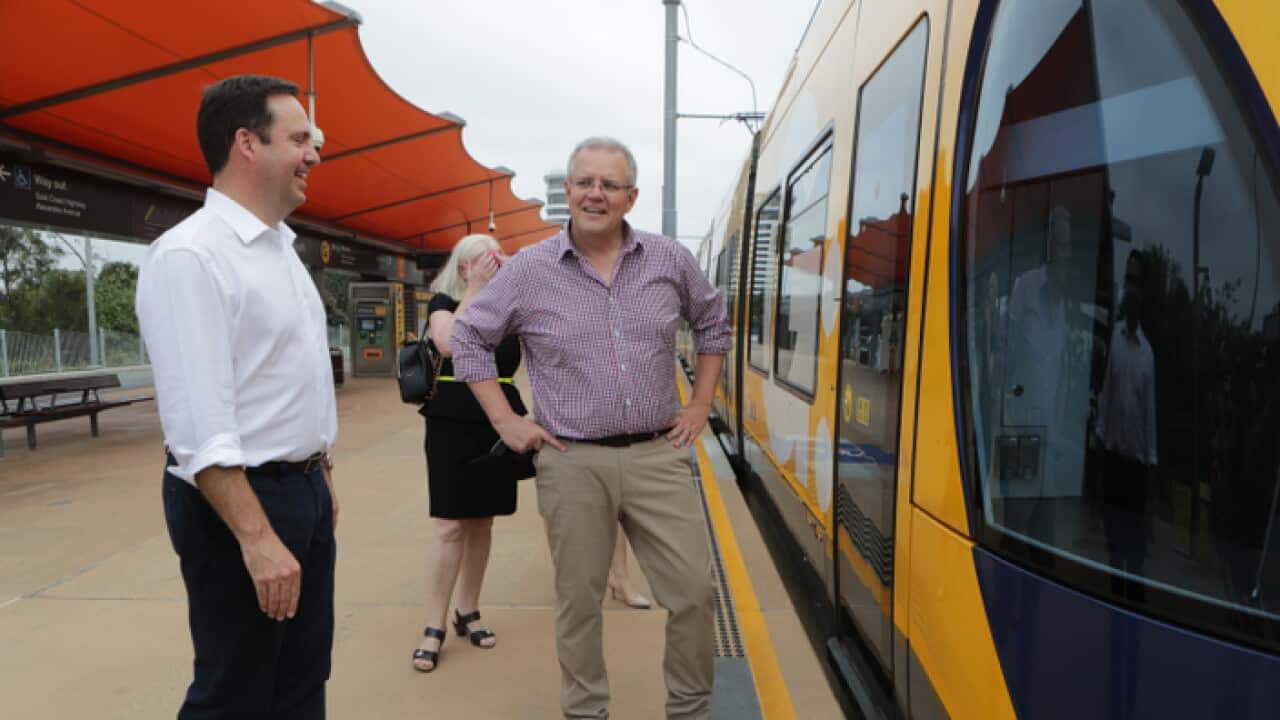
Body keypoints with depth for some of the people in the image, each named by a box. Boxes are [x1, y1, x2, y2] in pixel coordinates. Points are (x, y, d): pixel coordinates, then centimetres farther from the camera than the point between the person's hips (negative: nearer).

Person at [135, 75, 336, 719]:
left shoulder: (282, 249, 12)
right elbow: (198, 424, -23)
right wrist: (257, 538, -24)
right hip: (238, 498, -9)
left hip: (305, 490, 9)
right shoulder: (189, 255, -17)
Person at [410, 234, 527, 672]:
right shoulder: (444, 302, -2)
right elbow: (449, 344, -23)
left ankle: (468, 612, 28)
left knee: (482, 524, 11)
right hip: (452, 425, -3)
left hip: (497, 425, 4)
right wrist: (474, 289, -18)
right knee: (451, 528, -4)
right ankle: (434, 628, 8)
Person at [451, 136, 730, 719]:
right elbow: (469, 338, 8)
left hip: (658, 456, 2)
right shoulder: (529, 269, -3)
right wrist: (504, 420, 2)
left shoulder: (670, 261, 3)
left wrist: (701, 405, 12)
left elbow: (713, 324, 18)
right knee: (578, 601, 10)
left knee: (694, 593, 5)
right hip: (572, 463, -1)